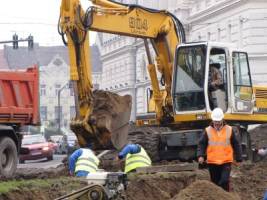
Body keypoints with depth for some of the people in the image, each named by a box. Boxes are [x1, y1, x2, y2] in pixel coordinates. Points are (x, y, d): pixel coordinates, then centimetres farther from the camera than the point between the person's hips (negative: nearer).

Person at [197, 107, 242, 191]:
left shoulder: (229, 130, 2)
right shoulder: (208, 131, 2)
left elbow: (236, 145, 7)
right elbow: (201, 144, 2)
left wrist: (239, 158, 6)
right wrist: (200, 155, -15)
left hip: (226, 162, -1)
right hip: (212, 162, 1)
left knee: (224, 181, -16)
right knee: (215, 183, 9)